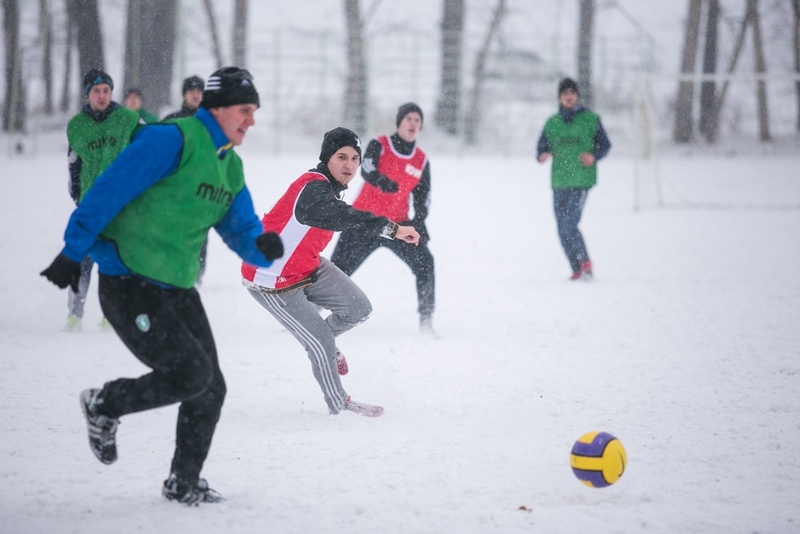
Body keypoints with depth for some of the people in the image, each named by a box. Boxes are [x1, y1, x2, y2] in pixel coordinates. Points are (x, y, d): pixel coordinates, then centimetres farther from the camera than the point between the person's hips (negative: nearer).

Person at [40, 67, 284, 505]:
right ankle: (104, 405, 9)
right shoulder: (172, 140, -15)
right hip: (129, 288, -8)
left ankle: (184, 483, 23)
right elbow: (108, 192, -16)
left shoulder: (230, 167, 12)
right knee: (191, 374, -15)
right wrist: (73, 253, -16)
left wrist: (263, 247, -11)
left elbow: (242, 231, 13)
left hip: (178, 290, 9)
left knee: (210, 388, 5)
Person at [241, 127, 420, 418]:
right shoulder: (312, 189, -30)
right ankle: (339, 405, 14)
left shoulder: (327, 187, 1)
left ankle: (324, 344, 31)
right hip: (274, 282, -9)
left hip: (308, 268, 9)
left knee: (359, 308, 3)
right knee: (321, 342, -4)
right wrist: (392, 229, -58)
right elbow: (344, 217, -48)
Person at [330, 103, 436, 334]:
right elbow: (366, 170, -24)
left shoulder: (422, 161, 6)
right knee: (338, 268, -4)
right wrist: (382, 181, -46)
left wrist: (419, 221, -8)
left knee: (424, 262, -14)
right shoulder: (379, 146, -5)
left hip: (397, 225, 3)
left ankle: (426, 319, -3)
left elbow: (422, 196, 11)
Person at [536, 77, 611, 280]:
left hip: (582, 181, -4)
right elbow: (542, 147, 10)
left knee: (569, 225, -16)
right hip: (559, 182, 4)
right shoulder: (552, 123, 10)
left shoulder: (590, 119, 2)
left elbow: (605, 144, 7)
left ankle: (585, 263, -1)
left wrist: (594, 157, -13)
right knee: (563, 230, 4)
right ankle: (578, 269, 14)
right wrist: (542, 155, -13)